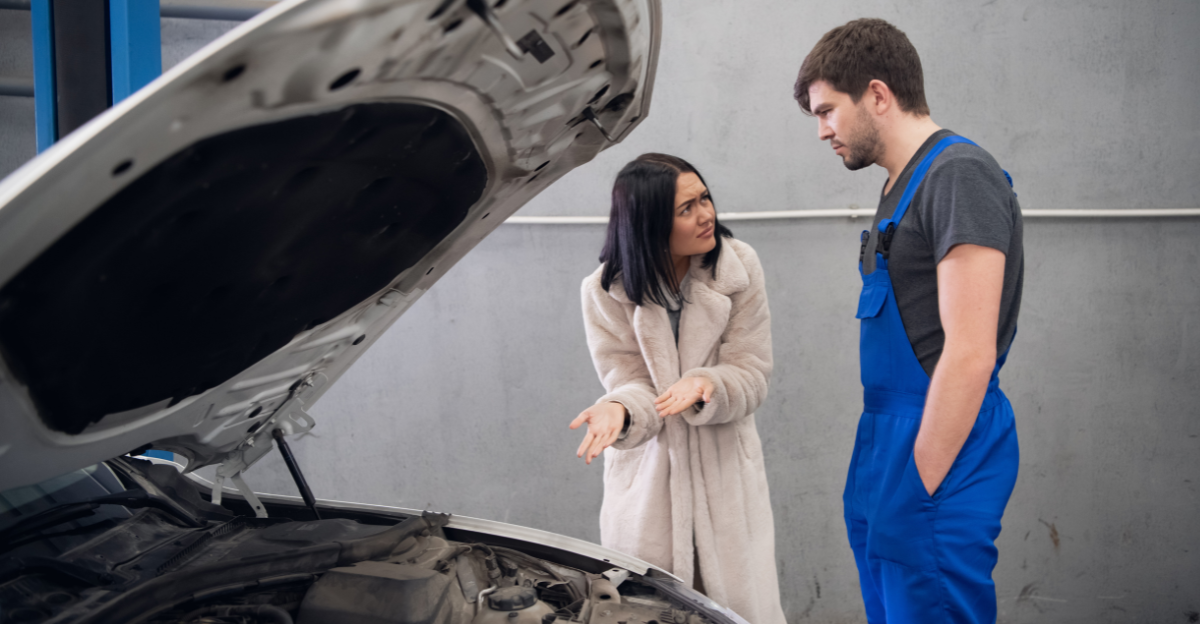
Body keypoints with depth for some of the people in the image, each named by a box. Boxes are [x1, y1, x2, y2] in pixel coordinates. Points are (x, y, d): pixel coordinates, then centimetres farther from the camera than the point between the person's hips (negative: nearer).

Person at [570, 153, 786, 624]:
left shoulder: (739, 267, -6)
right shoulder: (606, 293, -8)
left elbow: (751, 374, -6)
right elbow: (635, 386, -9)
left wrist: (706, 385, -28)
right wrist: (618, 411, -32)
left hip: (725, 477, 1)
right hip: (647, 480, 0)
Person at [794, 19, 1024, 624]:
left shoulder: (959, 177, -15)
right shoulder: (901, 186, 17)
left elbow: (970, 356, -21)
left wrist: (918, 485, -19)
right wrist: (883, 471, 18)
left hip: (940, 446, -10)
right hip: (890, 438, 10)